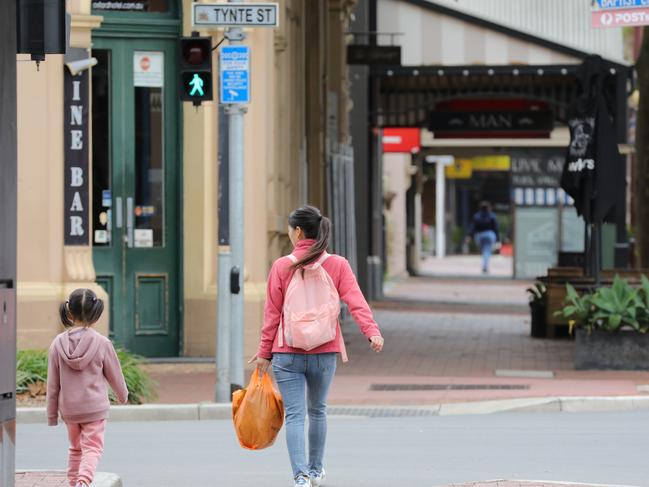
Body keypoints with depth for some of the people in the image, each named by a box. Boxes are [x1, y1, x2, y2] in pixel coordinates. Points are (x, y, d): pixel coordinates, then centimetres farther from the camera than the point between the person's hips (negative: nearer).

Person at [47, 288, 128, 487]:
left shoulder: (58, 344, -6)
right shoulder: (102, 343, -12)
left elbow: (53, 383, -1)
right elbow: (114, 375, 0)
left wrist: (52, 415, 9)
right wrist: (122, 395, 22)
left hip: (68, 409, 3)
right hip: (94, 407, -3)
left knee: (75, 448, 21)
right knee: (92, 448, -2)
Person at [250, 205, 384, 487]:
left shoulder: (282, 266, -3)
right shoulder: (338, 265, -1)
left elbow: (272, 313, -1)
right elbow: (356, 302, -13)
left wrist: (265, 352, 4)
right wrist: (372, 332, -20)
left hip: (287, 354, -2)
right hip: (324, 353, 2)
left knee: (294, 415, -2)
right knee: (317, 411, 21)